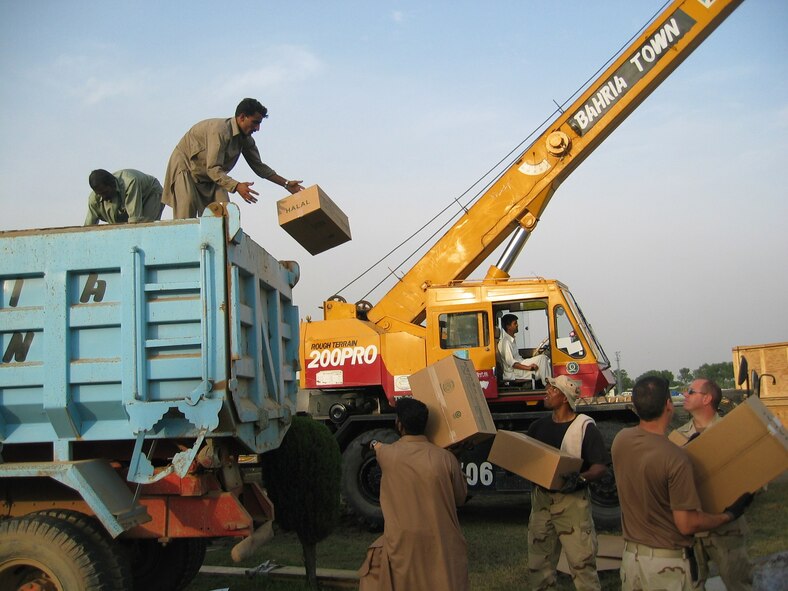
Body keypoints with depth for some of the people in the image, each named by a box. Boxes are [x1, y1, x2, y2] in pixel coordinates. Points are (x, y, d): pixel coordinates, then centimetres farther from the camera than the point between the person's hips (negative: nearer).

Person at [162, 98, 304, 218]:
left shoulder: (246, 139, -5)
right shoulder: (220, 130, -32)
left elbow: (259, 166, 4)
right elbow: (213, 169, -38)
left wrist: (286, 183, -3)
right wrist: (237, 187, -51)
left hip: (210, 177, 8)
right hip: (185, 166, -8)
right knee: (188, 204, -27)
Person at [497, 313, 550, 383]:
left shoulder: (511, 340, 17)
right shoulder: (505, 341, -16)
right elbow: (510, 362, -25)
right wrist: (528, 367, -31)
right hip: (513, 373, -10)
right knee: (542, 358, -18)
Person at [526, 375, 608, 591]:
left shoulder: (584, 427, -9)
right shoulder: (538, 427, 9)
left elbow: (600, 466, -14)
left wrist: (581, 478, -31)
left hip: (572, 501, -6)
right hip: (541, 498, 6)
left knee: (582, 563, -5)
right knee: (539, 564, 13)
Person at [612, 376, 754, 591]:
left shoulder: (620, 439, -6)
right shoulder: (676, 459, -25)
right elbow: (687, 525, -19)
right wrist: (729, 515, -4)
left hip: (630, 553, 6)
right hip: (666, 561, -5)